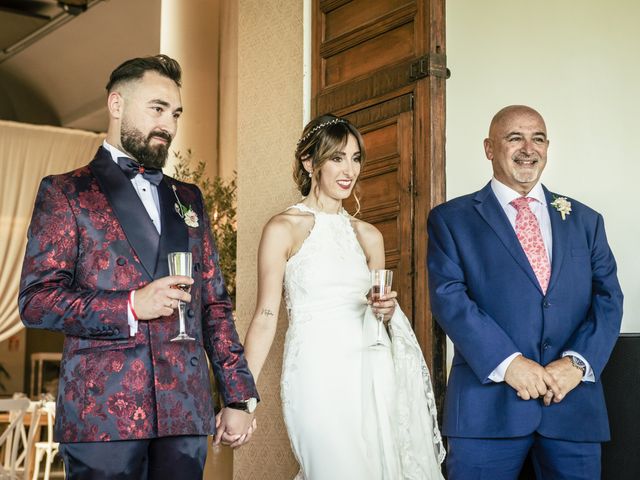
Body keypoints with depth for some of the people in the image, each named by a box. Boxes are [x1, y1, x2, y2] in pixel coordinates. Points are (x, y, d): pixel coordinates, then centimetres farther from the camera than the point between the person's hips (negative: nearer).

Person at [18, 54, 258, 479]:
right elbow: (36, 301, -4)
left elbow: (214, 305, 17)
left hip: (186, 411, 4)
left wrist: (239, 397, 10)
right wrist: (130, 307, -15)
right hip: (102, 413, -4)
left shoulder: (188, 200, 18)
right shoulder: (65, 193, 4)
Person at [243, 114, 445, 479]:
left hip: (370, 376, 5)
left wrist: (387, 310, -2)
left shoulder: (369, 235, 12)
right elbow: (266, 316, -5)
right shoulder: (284, 228, -3)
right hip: (318, 375, -5)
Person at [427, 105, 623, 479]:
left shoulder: (584, 220, 15)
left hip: (575, 403, 3)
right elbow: (448, 297, -5)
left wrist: (578, 362, -10)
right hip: (488, 401, -2)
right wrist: (507, 362, -16)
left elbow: (608, 298, 7)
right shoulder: (451, 219, 7)